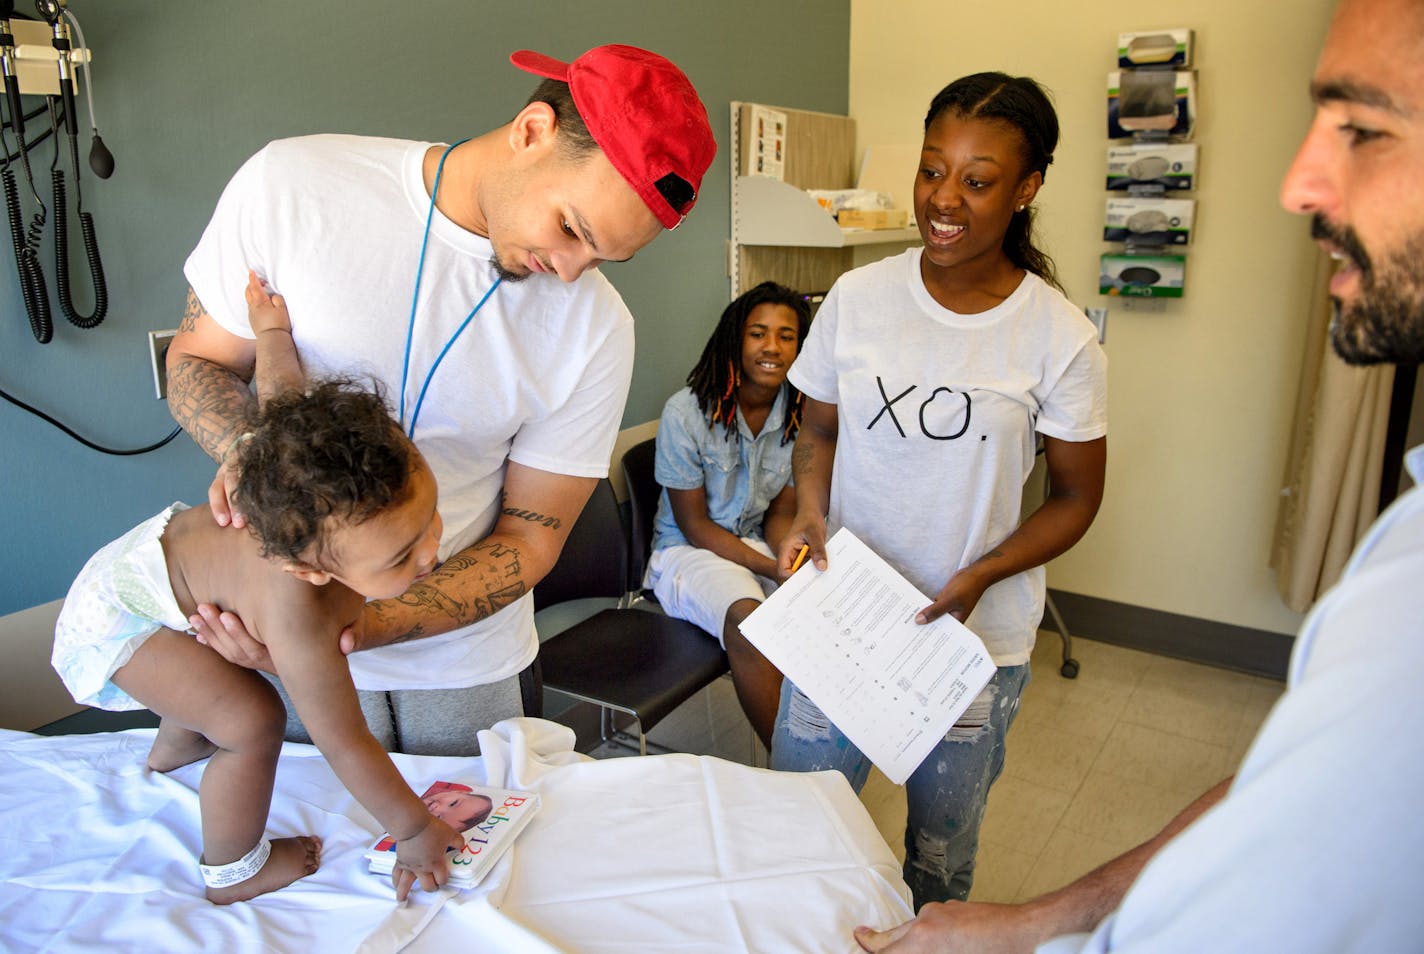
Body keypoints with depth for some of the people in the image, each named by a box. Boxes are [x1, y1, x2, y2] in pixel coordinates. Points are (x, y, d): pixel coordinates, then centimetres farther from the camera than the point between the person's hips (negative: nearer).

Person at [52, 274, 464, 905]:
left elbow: (280, 393, -15)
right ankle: (232, 875, 8)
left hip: (171, 537, 8)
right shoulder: (298, 620, -44)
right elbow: (344, 742, -34)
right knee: (253, 719, -20)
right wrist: (414, 830, -23)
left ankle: (171, 752, 68)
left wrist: (273, 328, 2)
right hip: (118, 619, -8)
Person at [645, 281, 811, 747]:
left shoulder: (801, 415, -3)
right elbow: (694, 525, -13)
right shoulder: (687, 412, -16)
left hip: (757, 542, 5)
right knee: (747, 618, -34)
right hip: (687, 551, -4)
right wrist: (774, 569, -23)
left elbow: (781, 511, 5)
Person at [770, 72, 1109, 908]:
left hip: (975, 641, -1)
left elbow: (1077, 496, -2)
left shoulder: (1060, 338, -11)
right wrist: (811, 512, -11)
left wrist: (980, 575, -16)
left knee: (942, 856, 17)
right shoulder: (858, 297, -4)